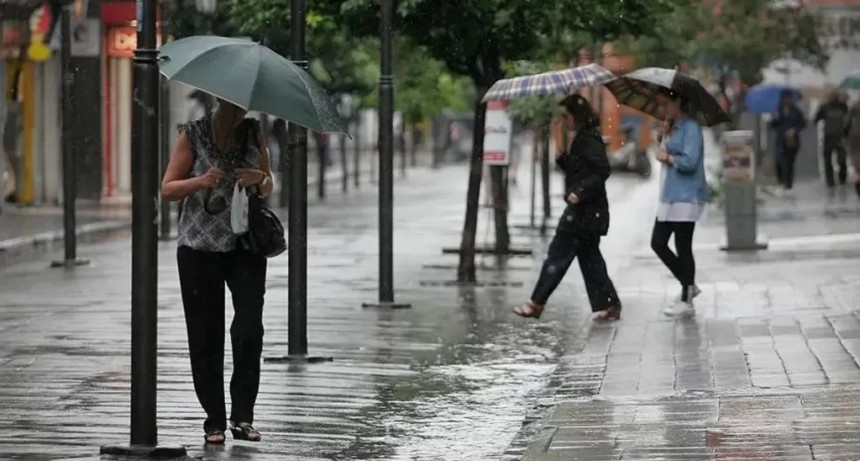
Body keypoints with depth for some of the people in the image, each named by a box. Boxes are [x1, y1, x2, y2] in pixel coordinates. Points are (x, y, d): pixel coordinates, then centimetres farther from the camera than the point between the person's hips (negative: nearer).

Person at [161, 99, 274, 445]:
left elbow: (268, 188, 16)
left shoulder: (254, 133, 6)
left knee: (249, 328, -14)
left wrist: (260, 180, -7)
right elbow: (167, 189, -2)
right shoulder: (193, 135, -2)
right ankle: (214, 421, 9)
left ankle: (242, 416, -6)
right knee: (205, 337, 1)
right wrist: (201, 182, -20)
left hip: (245, 245, 1)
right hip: (199, 247, -1)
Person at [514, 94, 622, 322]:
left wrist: (580, 193, -27)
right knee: (589, 256, 11)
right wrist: (562, 158, 6)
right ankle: (609, 305, 10)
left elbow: (602, 170, -23)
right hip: (589, 211, 10)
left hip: (584, 210, -10)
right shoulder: (582, 139, 16)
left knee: (558, 255, -6)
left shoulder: (589, 139, -14)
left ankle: (536, 304, -4)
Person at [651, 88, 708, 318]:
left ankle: (686, 301, 4)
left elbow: (689, 161, -22)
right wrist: (663, 148, 4)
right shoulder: (671, 128, 16)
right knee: (658, 243, 9)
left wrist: (667, 157, -9)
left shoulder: (690, 128, -13)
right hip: (670, 196, 10)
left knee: (683, 247, -3)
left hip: (686, 197, -10)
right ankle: (688, 286, 22)